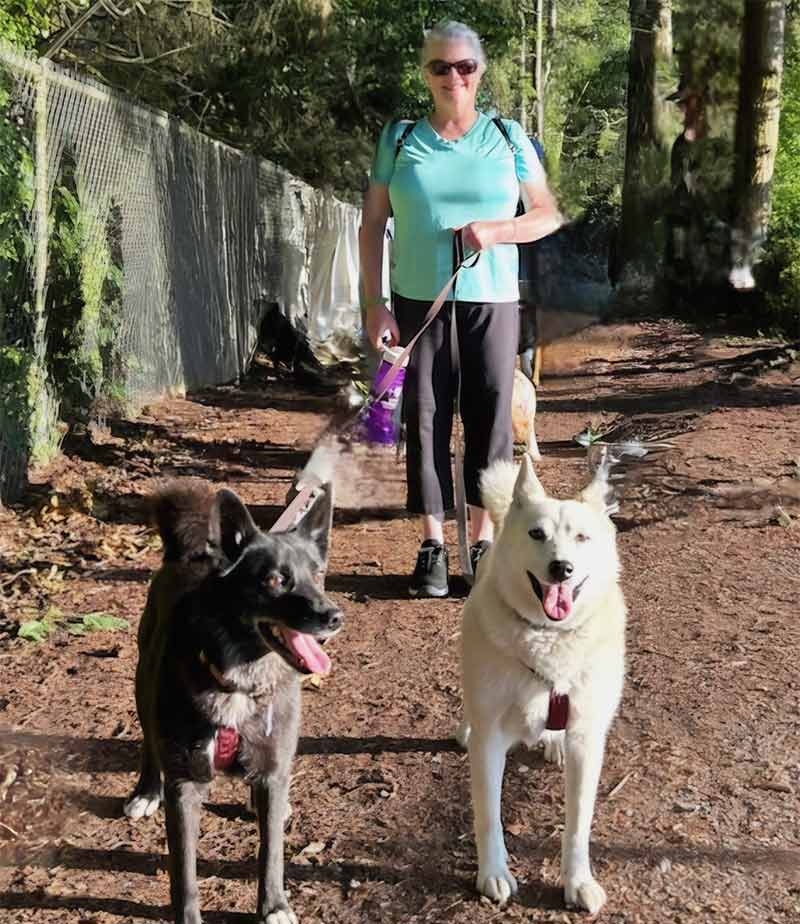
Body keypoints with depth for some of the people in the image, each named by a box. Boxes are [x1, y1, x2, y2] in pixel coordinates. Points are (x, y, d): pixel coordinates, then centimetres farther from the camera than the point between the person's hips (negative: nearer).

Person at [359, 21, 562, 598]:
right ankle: (433, 544, 9)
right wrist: (375, 304, -4)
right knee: (426, 418, 0)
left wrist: (495, 231, -12)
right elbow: (372, 225, 5)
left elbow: (549, 214, 7)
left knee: (491, 416, 1)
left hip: (492, 300, 0)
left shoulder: (508, 138, 7)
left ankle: (484, 539, 13)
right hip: (419, 301, 0)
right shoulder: (400, 139, 6)